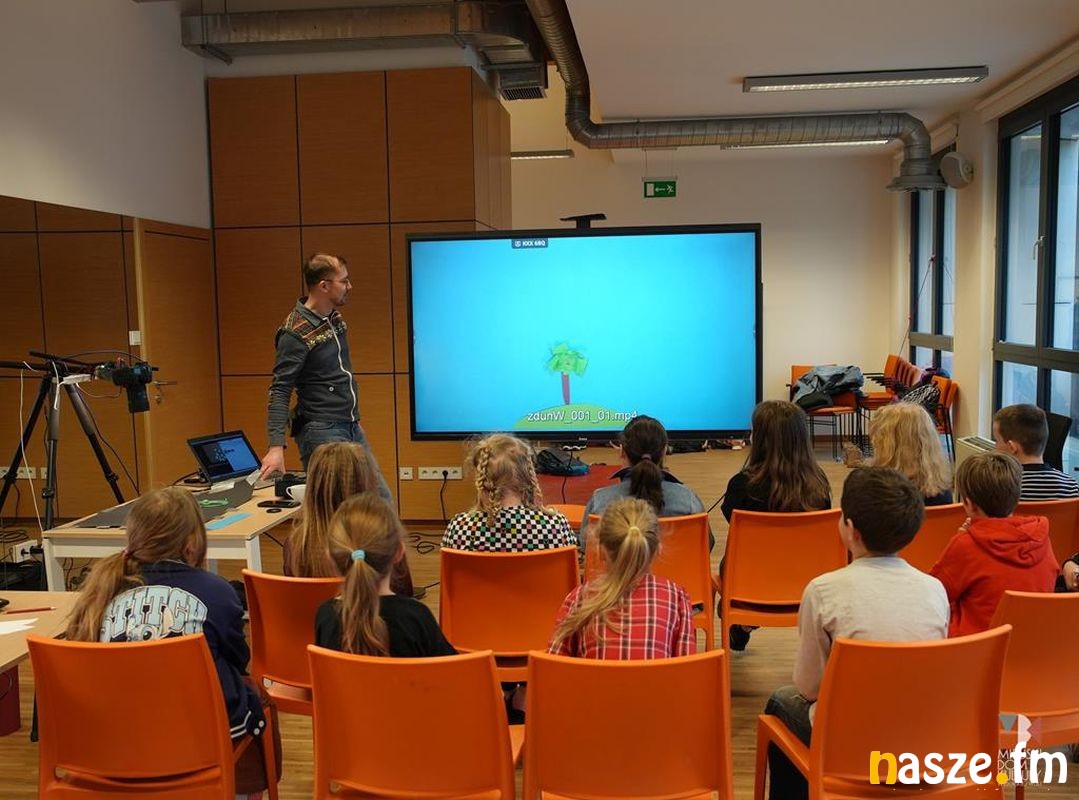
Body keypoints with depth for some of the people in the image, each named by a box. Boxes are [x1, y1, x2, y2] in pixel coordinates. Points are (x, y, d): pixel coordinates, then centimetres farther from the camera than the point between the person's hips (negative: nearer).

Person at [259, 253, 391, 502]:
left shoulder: (336, 319, 8)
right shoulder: (296, 332, -17)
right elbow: (279, 391, -20)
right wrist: (276, 446, -28)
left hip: (352, 428, 8)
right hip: (322, 433, -8)